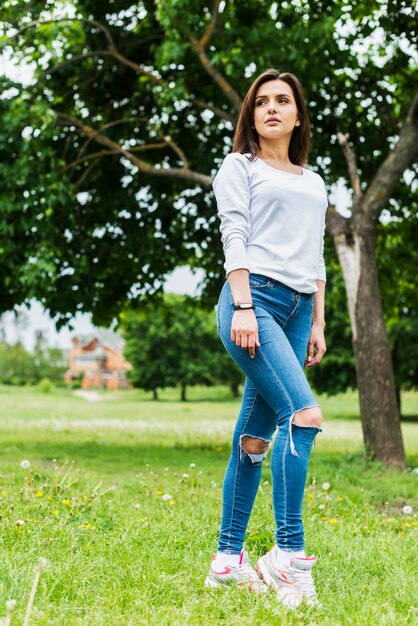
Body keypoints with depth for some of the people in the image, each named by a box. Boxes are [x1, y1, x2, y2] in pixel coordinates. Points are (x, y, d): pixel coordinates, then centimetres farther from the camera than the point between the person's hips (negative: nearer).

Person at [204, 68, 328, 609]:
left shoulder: (314, 183, 25)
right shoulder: (239, 167, 9)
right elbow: (234, 237, -3)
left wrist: (318, 323, 15)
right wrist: (242, 306, -15)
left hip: (298, 308, 6)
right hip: (253, 300, -6)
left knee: (254, 437, 4)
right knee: (304, 414, -23)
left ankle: (228, 559, 7)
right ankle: (289, 553, -21)